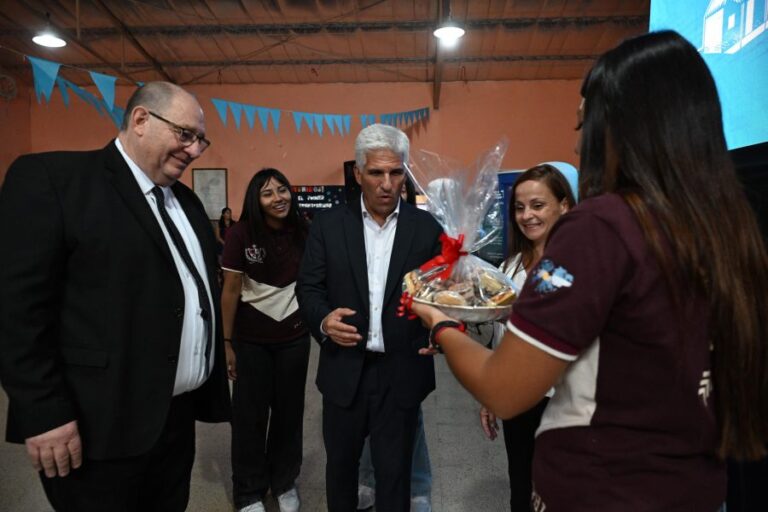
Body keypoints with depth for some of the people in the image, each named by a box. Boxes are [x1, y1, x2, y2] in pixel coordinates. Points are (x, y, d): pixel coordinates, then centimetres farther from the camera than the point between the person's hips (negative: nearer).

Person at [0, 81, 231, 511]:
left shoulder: (187, 201, 12)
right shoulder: (51, 178, -10)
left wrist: (211, 384, 14)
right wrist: (45, 413, -16)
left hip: (178, 417, 7)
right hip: (100, 428, -7)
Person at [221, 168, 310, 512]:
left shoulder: (303, 232, -6)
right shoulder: (241, 234, -13)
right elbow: (230, 291, -8)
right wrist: (227, 342, -5)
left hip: (294, 336, 2)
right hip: (251, 338, -2)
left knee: (289, 411, 14)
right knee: (250, 415, 10)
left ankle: (285, 483, 35)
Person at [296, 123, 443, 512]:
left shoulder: (426, 228, -2)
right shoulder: (328, 224, 0)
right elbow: (308, 286, 1)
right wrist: (324, 319, -18)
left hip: (401, 372, -1)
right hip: (344, 369, 1)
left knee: (394, 470, 14)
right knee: (340, 462, 20)